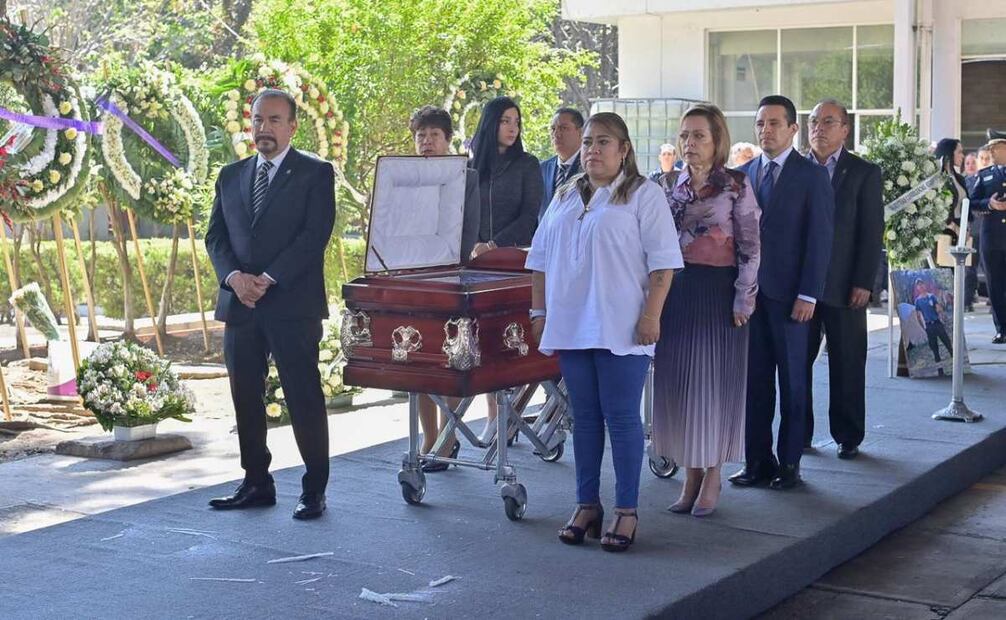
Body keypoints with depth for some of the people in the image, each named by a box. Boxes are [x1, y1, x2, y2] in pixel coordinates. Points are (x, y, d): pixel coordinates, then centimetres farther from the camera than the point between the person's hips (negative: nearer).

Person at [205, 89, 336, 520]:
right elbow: (215, 235, 12)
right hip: (240, 304, 5)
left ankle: (314, 490, 4)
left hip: (293, 304, -5)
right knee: (245, 398, 9)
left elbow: (315, 235, -9)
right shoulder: (231, 176, 16)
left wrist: (269, 279, -15)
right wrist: (233, 276, -8)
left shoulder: (316, 174, 1)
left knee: (304, 399, -4)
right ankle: (256, 484, 19)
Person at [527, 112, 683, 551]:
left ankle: (626, 511, 6)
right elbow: (542, 260, 19)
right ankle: (587, 506, 19)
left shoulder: (643, 195, -2)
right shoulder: (565, 198, 16)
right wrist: (540, 312, 13)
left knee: (621, 417, -2)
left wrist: (651, 315, -15)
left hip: (621, 329, -5)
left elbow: (662, 262, -8)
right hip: (571, 325, 5)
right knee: (584, 417, 11)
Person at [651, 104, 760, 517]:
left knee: (715, 379, 1)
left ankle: (712, 476, 13)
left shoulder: (736, 186, -4)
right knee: (678, 379, 6)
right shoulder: (668, 185, 9)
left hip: (718, 292, -4)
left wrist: (743, 299, -11)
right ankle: (691, 474, 17)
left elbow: (750, 246, -6)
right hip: (675, 293, 4)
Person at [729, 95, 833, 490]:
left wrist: (808, 295, -12)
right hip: (750, 291, 4)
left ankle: (789, 464, 12)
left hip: (789, 295, -4)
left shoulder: (812, 176, -2)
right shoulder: (743, 174, 11)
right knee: (754, 380, 6)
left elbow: (820, 238, -6)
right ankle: (758, 461, 14)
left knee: (792, 381, 5)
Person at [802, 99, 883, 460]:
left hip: (844, 287, -2)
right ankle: (800, 433, 17)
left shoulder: (865, 173, 1)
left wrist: (864, 283, -9)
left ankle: (848, 436, 16)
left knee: (847, 364, 5)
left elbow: (872, 232, -2)